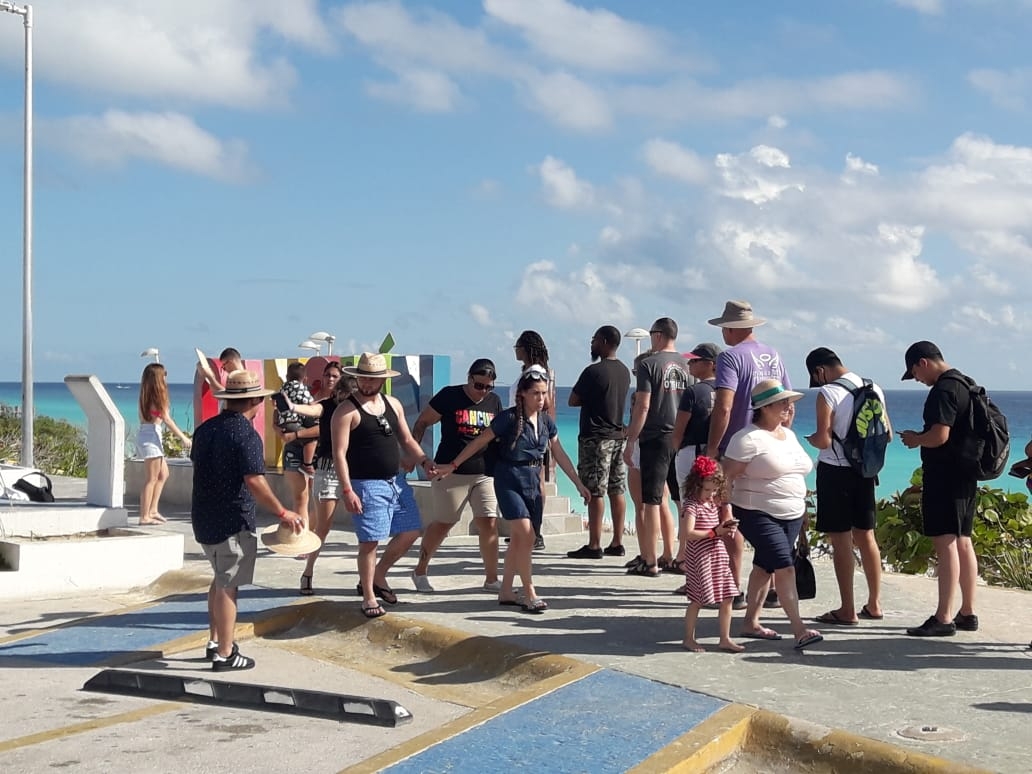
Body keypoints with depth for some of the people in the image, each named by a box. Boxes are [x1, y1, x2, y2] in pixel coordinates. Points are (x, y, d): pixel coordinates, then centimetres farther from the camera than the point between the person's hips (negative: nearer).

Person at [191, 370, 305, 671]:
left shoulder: (205, 429, 7)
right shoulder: (246, 435, -19)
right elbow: (255, 482, -25)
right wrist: (283, 513, -19)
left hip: (203, 518, 8)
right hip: (233, 522, -8)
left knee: (220, 579, 22)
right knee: (228, 586, 0)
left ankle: (215, 642, 29)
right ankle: (224, 654, 7)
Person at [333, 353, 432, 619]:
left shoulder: (393, 404, 10)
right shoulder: (347, 411, -9)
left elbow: (406, 440, 16)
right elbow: (339, 453, -13)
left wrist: (424, 462, -1)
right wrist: (347, 490, -21)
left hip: (396, 481, 7)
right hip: (367, 485, -7)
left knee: (411, 531, 10)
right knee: (370, 541, -5)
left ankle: (378, 577, 28)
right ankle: (369, 597, 10)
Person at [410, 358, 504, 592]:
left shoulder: (494, 401, 8)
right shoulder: (449, 396, -6)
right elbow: (421, 423, -1)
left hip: (485, 474, 4)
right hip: (451, 473, -4)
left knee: (489, 524, -5)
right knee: (443, 524, 4)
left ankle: (491, 579, 4)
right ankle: (420, 571, 23)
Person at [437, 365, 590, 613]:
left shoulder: (546, 421, 6)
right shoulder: (509, 418, -11)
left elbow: (560, 455, 15)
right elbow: (479, 442, -7)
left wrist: (578, 483, 16)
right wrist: (453, 465, -8)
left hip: (533, 482, 6)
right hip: (509, 480, -6)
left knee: (519, 540, 9)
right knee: (525, 536, -14)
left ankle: (506, 592, 19)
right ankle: (529, 595, -9)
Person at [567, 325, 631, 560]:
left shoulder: (593, 371, -14)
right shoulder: (624, 371, 10)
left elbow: (573, 401, -7)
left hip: (595, 437, -8)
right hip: (617, 435, 8)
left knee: (595, 493, -6)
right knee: (616, 491, 8)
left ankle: (594, 546, -5)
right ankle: (617, 543, 12)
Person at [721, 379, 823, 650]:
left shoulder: (789, 435, 14)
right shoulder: (748, 439, -12)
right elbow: (726, 476, -15)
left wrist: (801, 507, 22)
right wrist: (726, 513, -21)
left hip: (791, 516, 8)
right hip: (758, 515, -8)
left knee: (764, 566, 13)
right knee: (785, 568, -15)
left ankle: (751, 623, 21)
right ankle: (799, 630, -16)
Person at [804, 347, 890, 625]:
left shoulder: (828, 393, -15)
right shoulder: (874, 389, 5)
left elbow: (824, 440, -20)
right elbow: (887, 434, 11)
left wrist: (809, 438, 1)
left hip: (835, 470, -7)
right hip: (865, 470, 7)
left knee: (841, 540, 0)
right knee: (865, 536, 15)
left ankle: (848, 611, 3)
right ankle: (874, 605, 23)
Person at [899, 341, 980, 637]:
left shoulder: (943, 390, -17)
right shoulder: (965, 384, 15)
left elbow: (939, 435, -25)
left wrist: (915, 439, -6)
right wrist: (921, 438, 18)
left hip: (944, 478, -10)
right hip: (965, 478, 10)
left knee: (945, 544, -10)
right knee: (963, 542, 14)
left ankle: (944, 618, -10)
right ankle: (967, 613, 20)